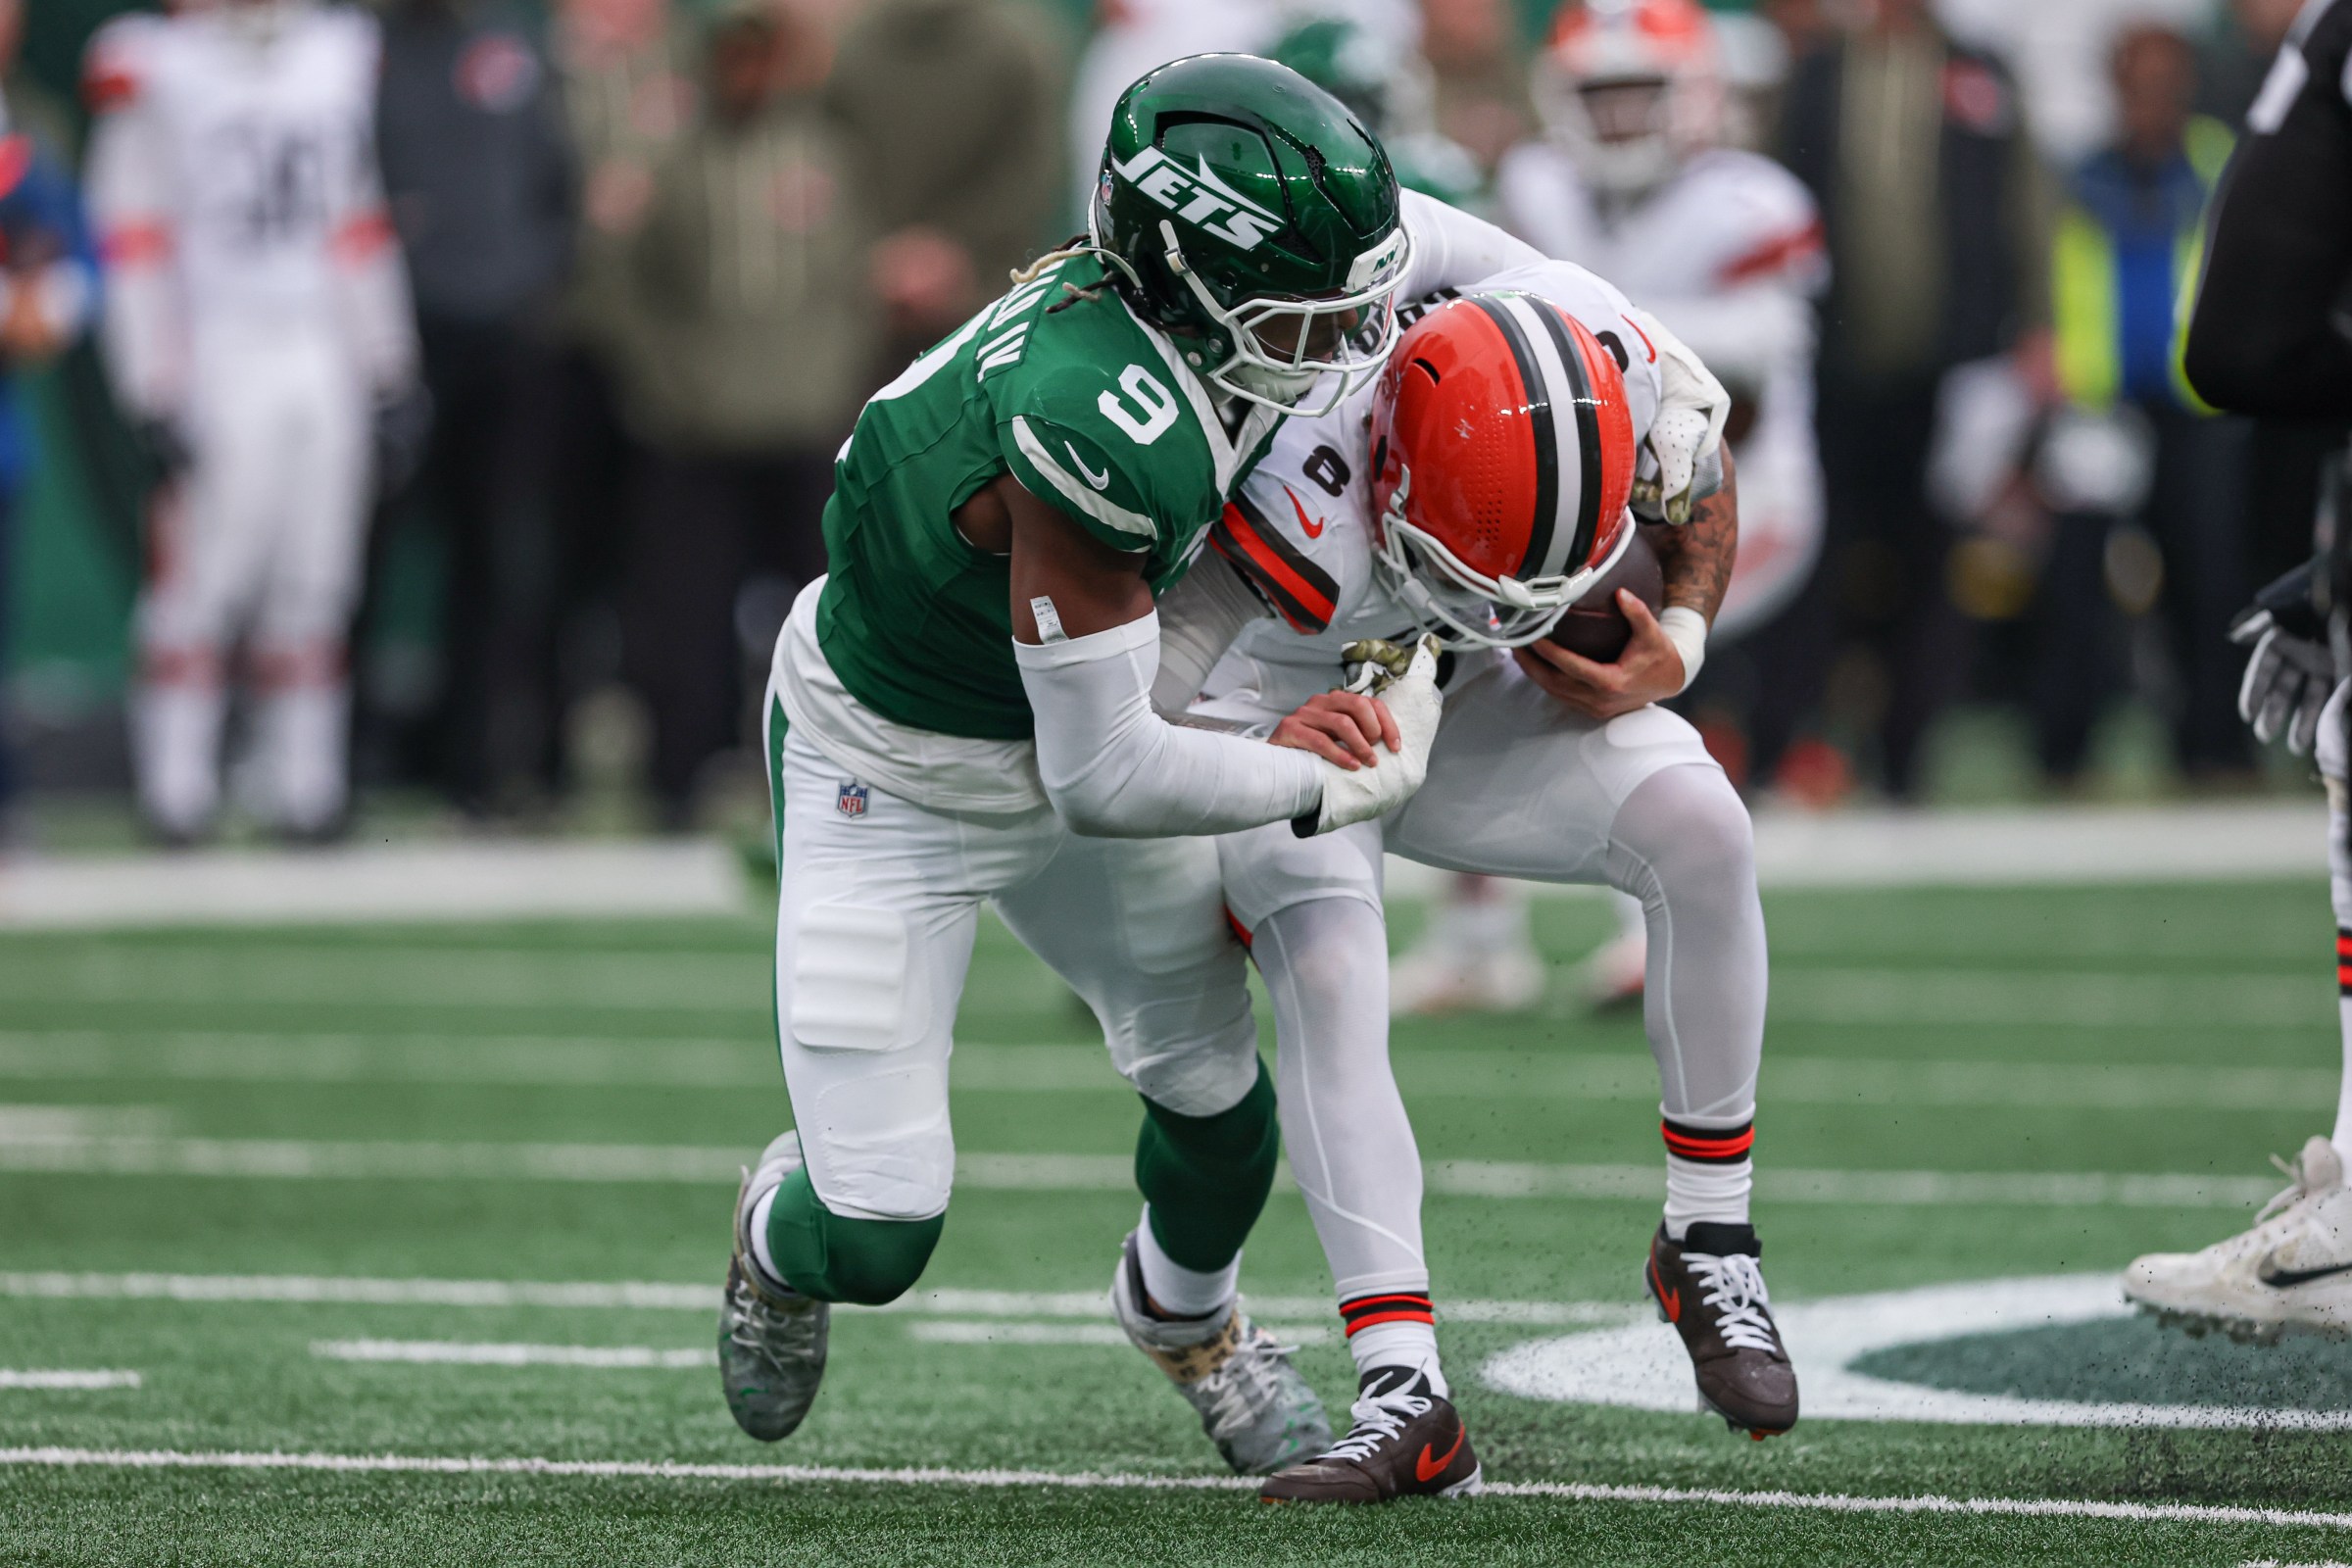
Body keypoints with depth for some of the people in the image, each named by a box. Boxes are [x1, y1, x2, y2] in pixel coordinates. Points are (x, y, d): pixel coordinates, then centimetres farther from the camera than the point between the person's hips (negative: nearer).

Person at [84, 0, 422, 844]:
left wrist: (387, 364, 16)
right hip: (215, 367, -5)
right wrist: (156, 389, -11)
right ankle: (176, 791, -1)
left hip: (323, 360, 5)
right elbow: (133, 239, -6)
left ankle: (299, 782, 10)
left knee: (313, 581, 5)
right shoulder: (151, 69, -5)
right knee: (202, 578, -7)